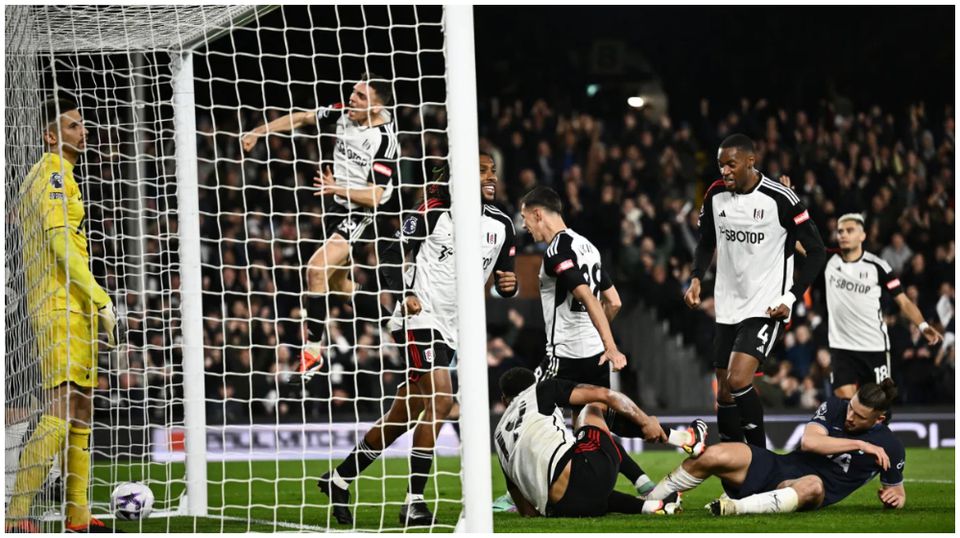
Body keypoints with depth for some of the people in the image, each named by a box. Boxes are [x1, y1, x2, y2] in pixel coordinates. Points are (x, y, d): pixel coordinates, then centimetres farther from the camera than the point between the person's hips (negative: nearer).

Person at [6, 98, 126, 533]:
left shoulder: (43, 175, 21)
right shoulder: (54, 173, -10)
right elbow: (61, 245, -18)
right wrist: (104, 304, -20)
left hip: (71, 308, 11)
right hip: (63, 305, -11)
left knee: (81, 411, 12)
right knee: (63, 411, -16)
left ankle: (78, 517, 14)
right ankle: (16, 517, -22)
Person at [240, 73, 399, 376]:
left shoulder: (385, 140, -24)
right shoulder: (344, 113, -4)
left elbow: (374, 195, -24)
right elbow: (302, 119, 8)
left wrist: (338, 188, -37)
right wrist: (258, 132, 5)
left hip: (363, 213, -9)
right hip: (338, 205, 9)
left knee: (318, 269, -21)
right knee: (337, 281, 17)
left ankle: (313, 348, -13)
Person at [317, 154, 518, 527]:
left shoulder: (501, 225, 8)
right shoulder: (434, 212, -8)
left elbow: (504, 279, 14)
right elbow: (391, 258, -5)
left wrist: (508, 284, -9)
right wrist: (404, 295, -21)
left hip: (450, 329, 7)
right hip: (419, 318, -7)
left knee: (403, 416, 11)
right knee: (440, 399, -22)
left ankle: (339, 479, 27)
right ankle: (413, 502, -19)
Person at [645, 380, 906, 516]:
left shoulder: (890, 447, -2)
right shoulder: (835, 407, 1)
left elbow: (895, 488, 14)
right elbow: (809, 441, -14)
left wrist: (895, 495, -11)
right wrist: (859, 444, -17)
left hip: (806, 493, -2)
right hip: (779, 467, 2)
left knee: (812, 486, -44)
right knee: (713, 456, -22)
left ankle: (736, 507, -58)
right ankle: (648, 501, -6)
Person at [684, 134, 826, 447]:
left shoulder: (780, 199, -14)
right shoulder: (715, 196, 2)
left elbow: (816, 251, -7)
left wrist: (791, 297, -14)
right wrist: (696, 279, 1)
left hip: (766, 307, -6)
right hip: (727, 307, 6)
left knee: (738, 382, -22)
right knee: (724, 394, 7)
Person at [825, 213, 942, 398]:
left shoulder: (877, 266, -5)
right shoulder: (829, 261, 2)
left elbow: (904, 302, -4)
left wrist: (922, 325, -18)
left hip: (874, 347, -1)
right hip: (841, 347, 1)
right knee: (844, 400, -10)